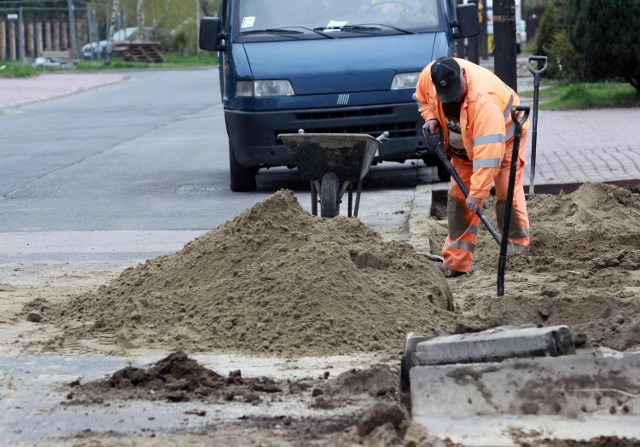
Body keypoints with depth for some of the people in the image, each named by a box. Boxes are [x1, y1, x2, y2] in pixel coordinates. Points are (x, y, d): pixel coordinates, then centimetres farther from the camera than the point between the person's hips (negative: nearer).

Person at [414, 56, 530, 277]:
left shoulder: (484, 98, -44)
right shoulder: (428, 75, -23)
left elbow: (488, 150, -46)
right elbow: (422, 97, 5)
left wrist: (478, 192, -46)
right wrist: (431, 118, -15)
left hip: (504, 137, -6)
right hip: (464, 144, 6)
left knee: (508, 194, -17)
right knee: (458, 196, 2)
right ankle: (456, 262, 6)